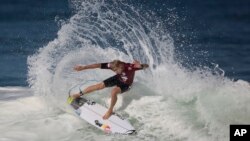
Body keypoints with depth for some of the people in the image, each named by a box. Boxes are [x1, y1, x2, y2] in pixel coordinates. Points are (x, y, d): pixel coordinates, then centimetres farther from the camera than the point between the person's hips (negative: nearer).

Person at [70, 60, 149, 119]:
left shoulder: (130, 67, -43)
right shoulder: (113, 65, -33)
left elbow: (146, 66, -44)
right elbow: (98, 65, -29)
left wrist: (139, 66, -67)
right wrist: (83, 67, -30)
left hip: (126, 84, -4)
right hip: (118, 78, 4)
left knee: (114, 92, -30)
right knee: (100, 86, 0)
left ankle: (110, 111, -6)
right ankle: (79, 94, 23)